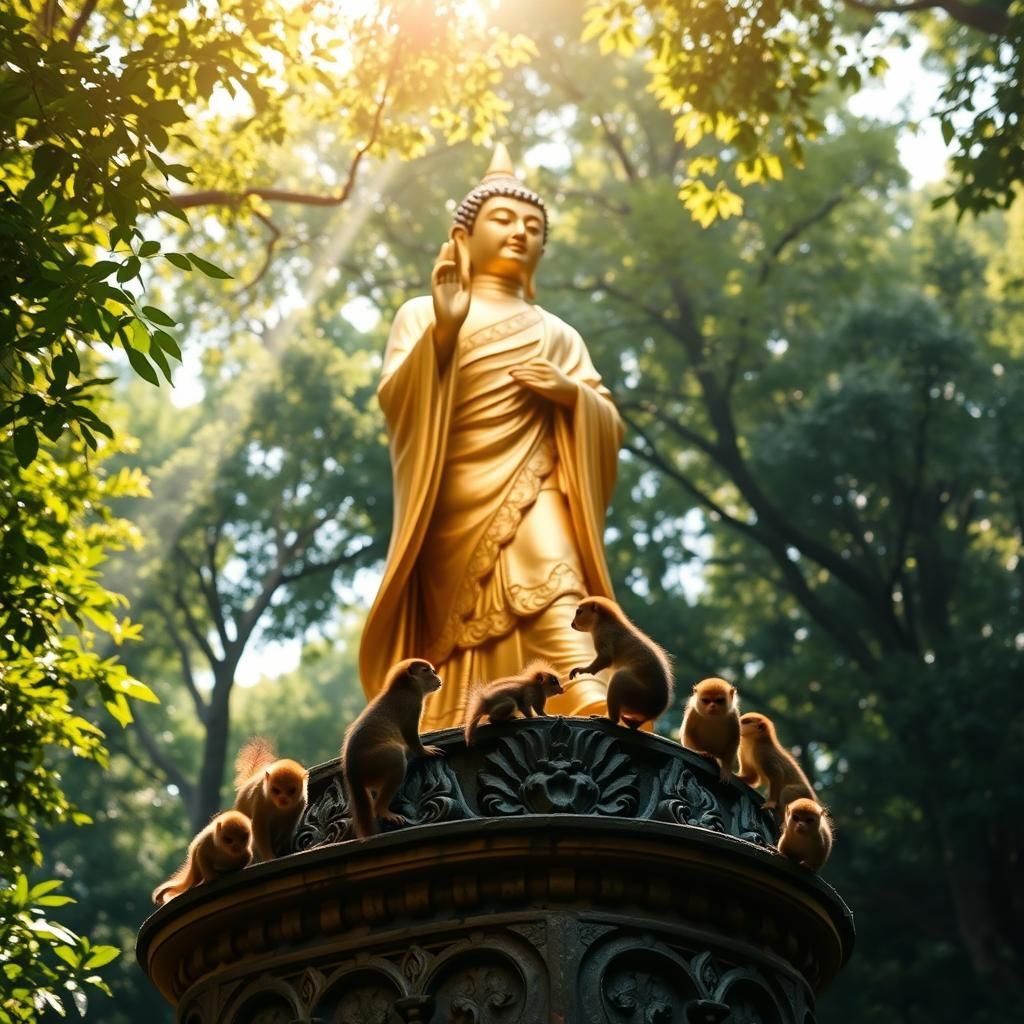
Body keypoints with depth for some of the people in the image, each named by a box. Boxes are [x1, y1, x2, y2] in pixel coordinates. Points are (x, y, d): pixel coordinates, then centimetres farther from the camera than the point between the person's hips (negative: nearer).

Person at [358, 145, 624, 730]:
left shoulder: (557, 335, 25)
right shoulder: (424, 314, 18)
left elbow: (610, 428, 18)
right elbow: (394, 400, 0)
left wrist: (571, 393, -3)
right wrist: (443, 331, -14)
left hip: (531, 500, 1)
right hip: (456, 512, -1)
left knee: (553, 593, -29)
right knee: (466, 686, -9)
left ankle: (596, 713, -48)